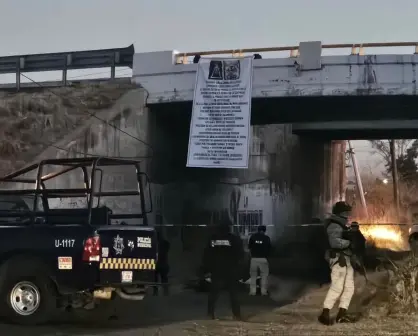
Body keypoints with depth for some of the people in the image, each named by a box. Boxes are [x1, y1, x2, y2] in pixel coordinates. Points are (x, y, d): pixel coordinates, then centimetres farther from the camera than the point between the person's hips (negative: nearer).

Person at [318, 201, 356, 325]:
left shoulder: (342, 226, 19)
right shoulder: (334, 225, -13)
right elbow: (335, 242, -27)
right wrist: (350, 242, -20)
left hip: (346, 259, 10)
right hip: (338, 259, -10)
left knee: (349, 287, 8)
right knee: (337, 287, -12)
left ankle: (342, 314, 12)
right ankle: (325, 314, -9)